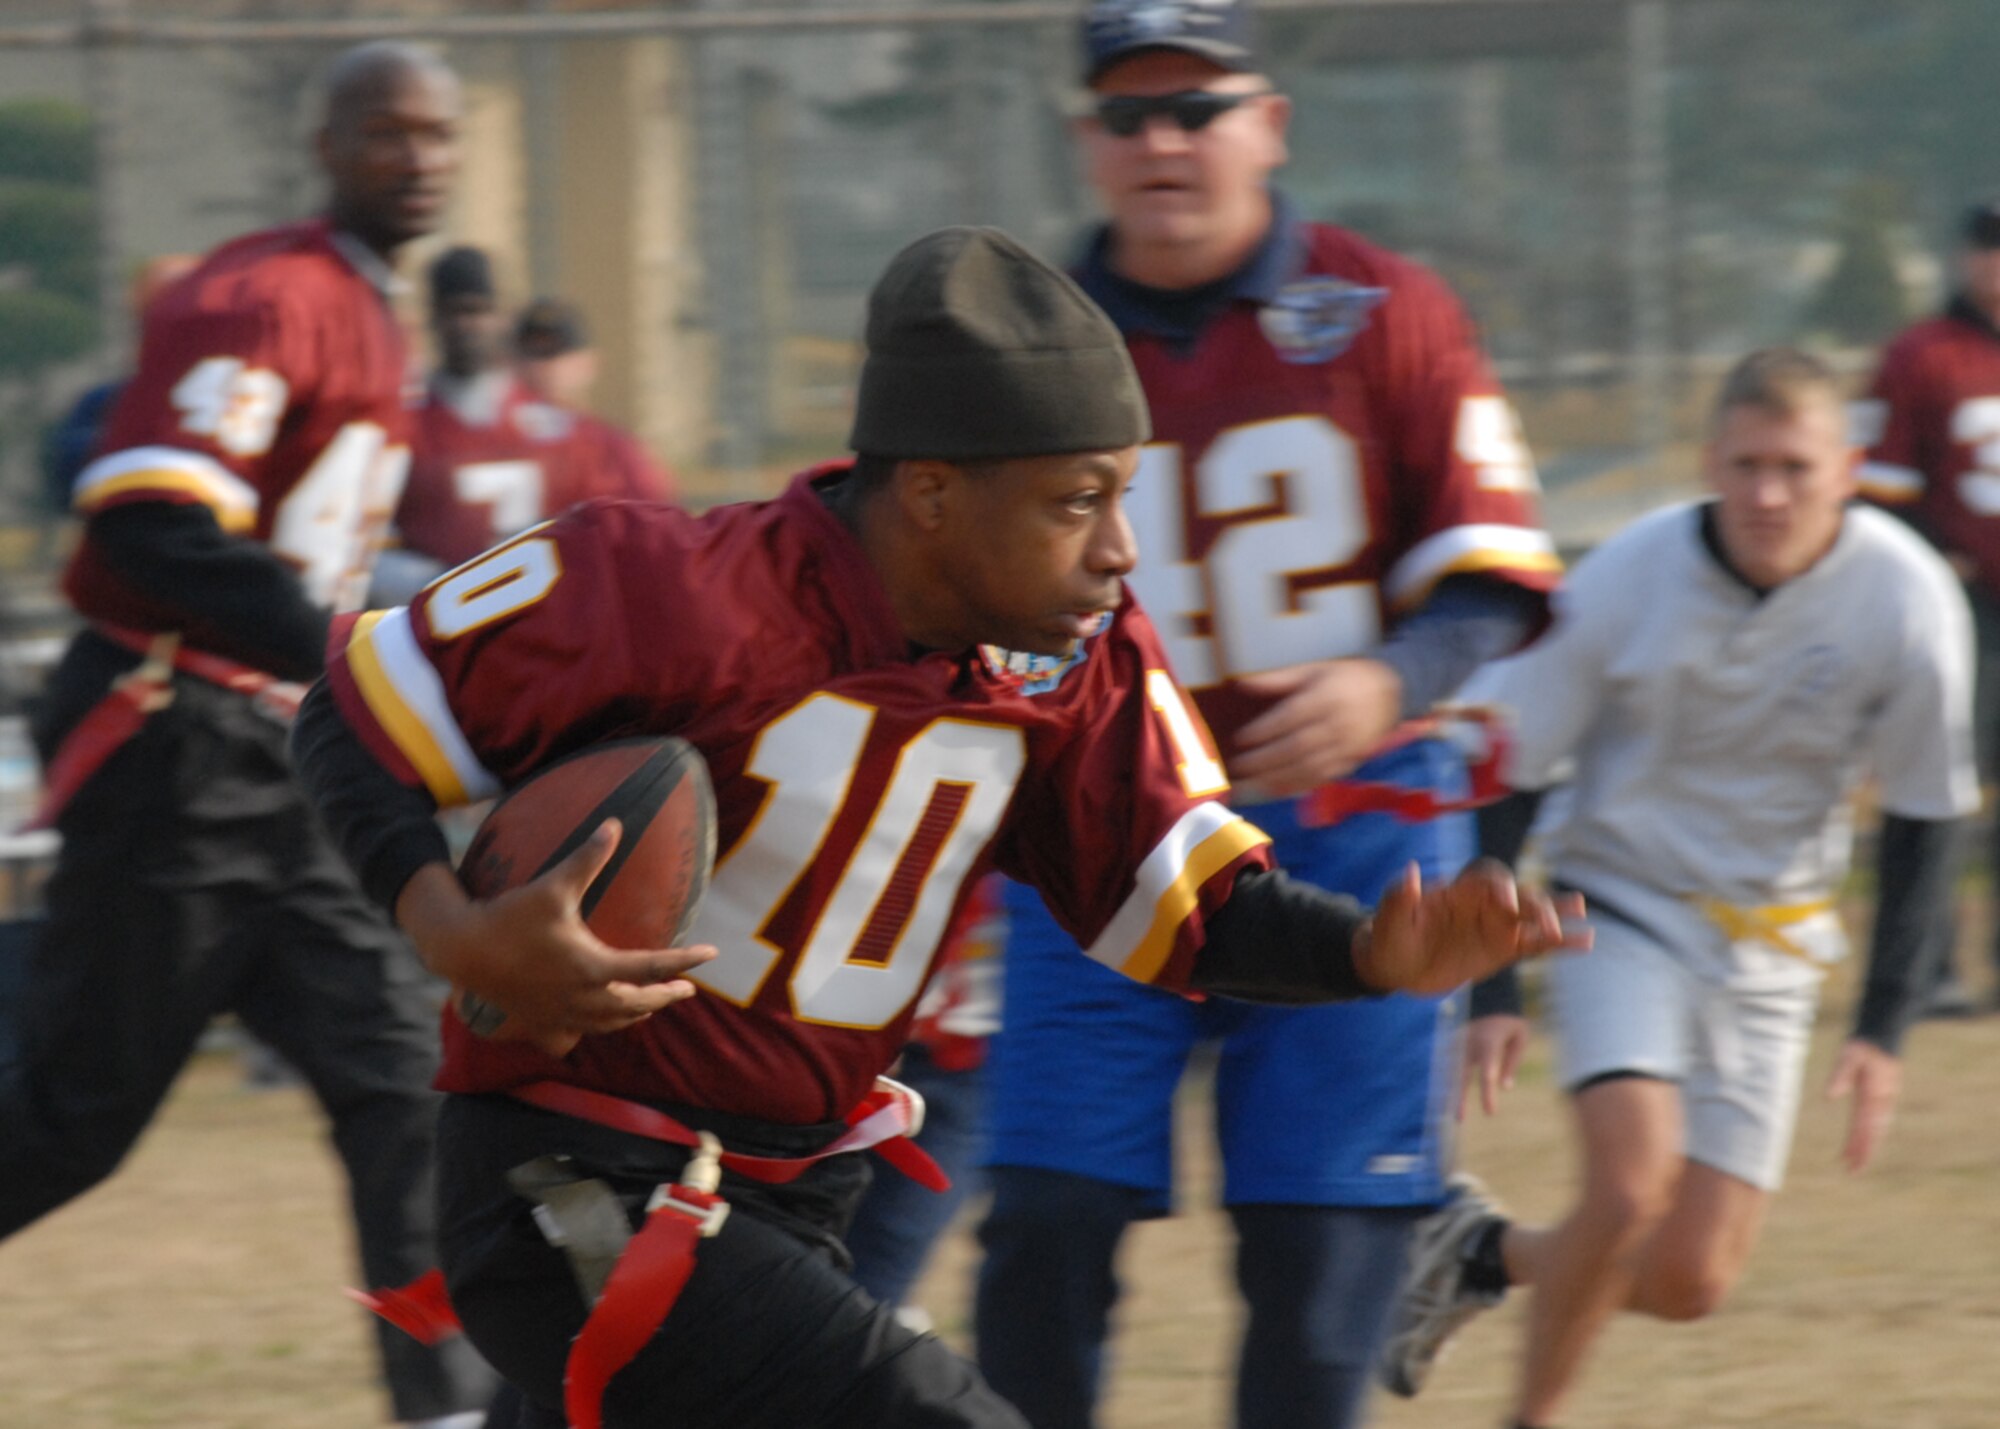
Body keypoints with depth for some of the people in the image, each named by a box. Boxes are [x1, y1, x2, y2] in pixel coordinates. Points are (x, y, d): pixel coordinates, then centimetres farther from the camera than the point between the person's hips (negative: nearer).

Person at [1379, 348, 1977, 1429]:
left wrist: (1882, 1027, -6)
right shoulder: (1630, 579, -16)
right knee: (1633, 1179, -26)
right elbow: (1503, 776, -6)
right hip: (1620, 905, -2)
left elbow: (1922, 820, -2)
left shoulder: (1906, 600, -14)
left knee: (1690, 1281, -4)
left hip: (1766, 948, 2)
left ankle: (1483, 1256, 25)